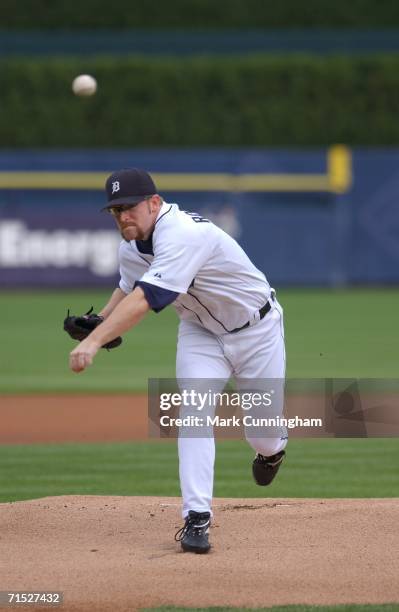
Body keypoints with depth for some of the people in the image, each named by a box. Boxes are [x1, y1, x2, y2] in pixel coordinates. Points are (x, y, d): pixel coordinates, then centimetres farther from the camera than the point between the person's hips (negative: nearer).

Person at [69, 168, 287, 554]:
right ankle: (197, 519, -16)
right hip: (201, 332, 6)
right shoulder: (131, 247, -10)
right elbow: (129, 288, 11)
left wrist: (95, 341, -56)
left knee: (262, 431, 5)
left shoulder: (184, 235, -38)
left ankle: (273, 449, 44)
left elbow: (146, 299, -48)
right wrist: (98, 321, -9)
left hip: (256, 330, -6)